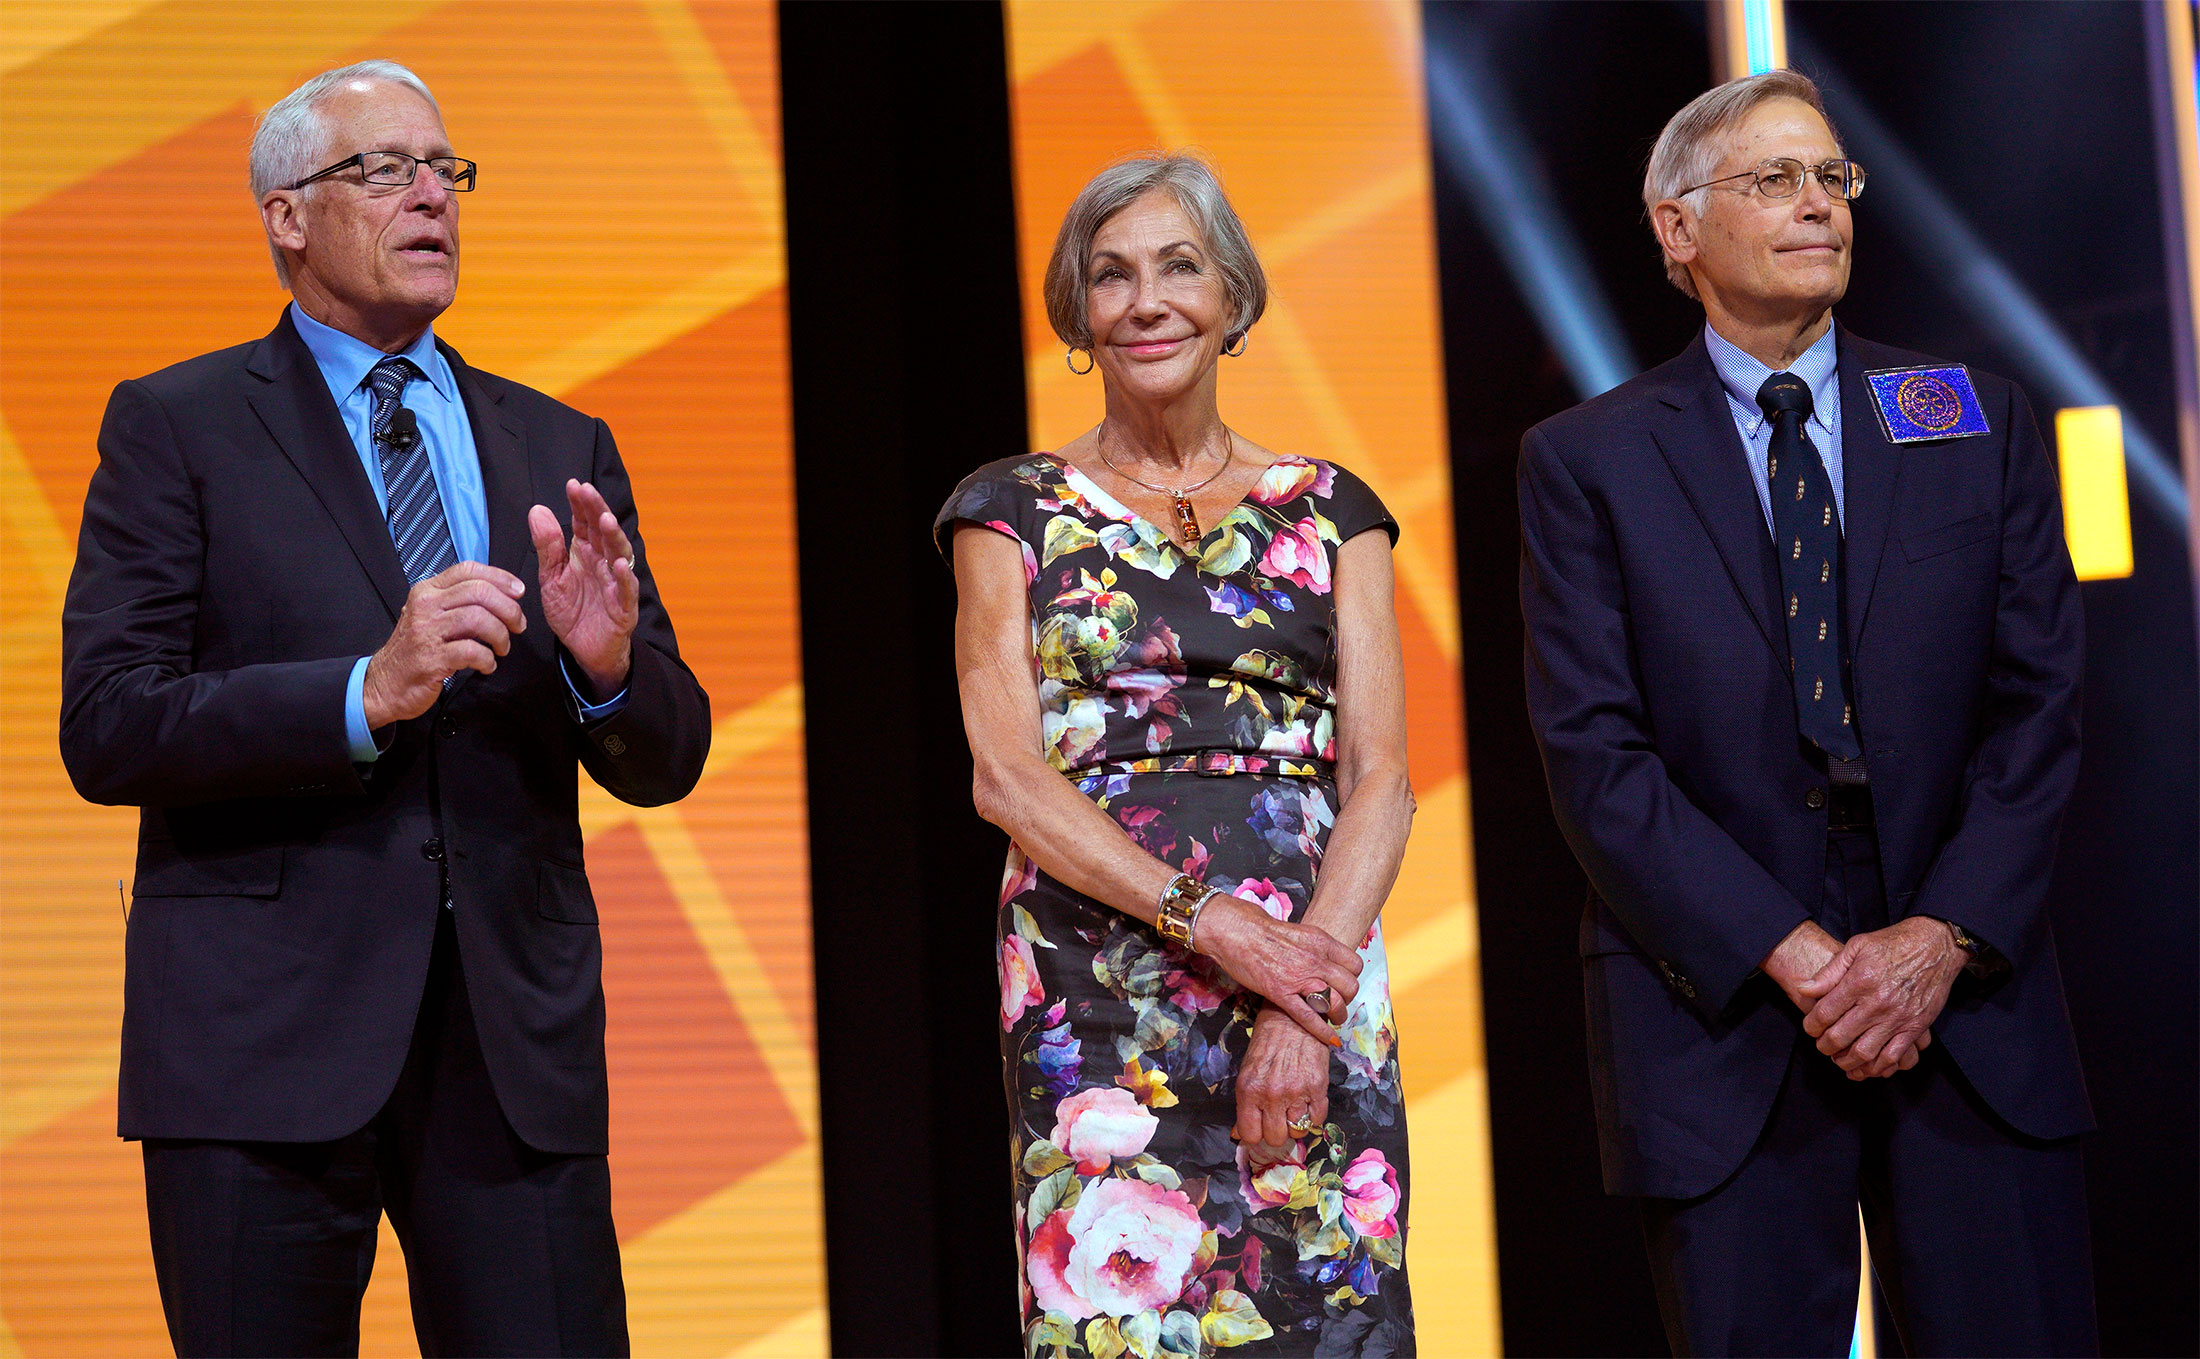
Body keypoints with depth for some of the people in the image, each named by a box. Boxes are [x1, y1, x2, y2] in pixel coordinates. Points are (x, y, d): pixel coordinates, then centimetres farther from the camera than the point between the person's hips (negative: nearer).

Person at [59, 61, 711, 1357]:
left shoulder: (561, 449, 16)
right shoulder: (177, 427, 4)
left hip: (517, 1043, 3)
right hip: (264, 1039, -3)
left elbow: (668, 759, 12)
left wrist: (608, 664, -11)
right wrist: (364, 696, -20)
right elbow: (107, 729, -7)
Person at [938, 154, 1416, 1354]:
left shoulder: (1325, 511, 12)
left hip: (1312, 973, 2)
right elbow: (1005, 773, -2)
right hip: (1096, 993, -1)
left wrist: (1311, 991, -13)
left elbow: (1380, 775, 3)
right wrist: (1213, 920, -15)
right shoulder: (1015, 512, 9)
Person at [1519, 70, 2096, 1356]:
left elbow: (2040, 703, 4)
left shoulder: (1979, 420, 10)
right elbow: (1597, 755, -5)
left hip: (1973, 998, 2)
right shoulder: (1585, 461, 4)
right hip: (1721, 1016, -2)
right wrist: (1794, 958, -13)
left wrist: (1944, 937, -10)